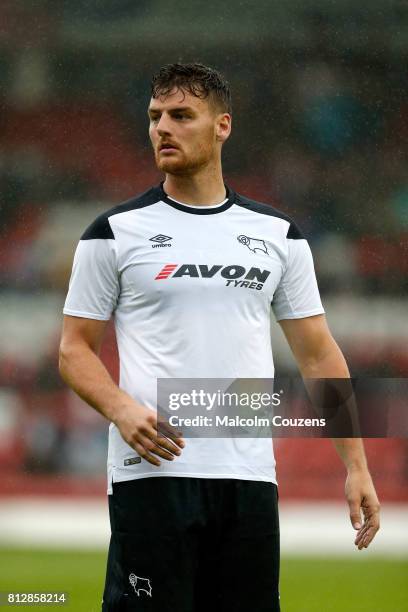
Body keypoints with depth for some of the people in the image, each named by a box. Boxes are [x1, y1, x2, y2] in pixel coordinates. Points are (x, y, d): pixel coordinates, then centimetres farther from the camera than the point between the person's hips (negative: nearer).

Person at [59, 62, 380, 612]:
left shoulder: (278, 234, 11)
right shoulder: (115, 232, 3)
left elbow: (318, 355, 12)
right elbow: (75, 349, 4)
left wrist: (356, 465, 5)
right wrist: (122, 409, -17)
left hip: (250, 479, 3)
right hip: (152, 474, -3)